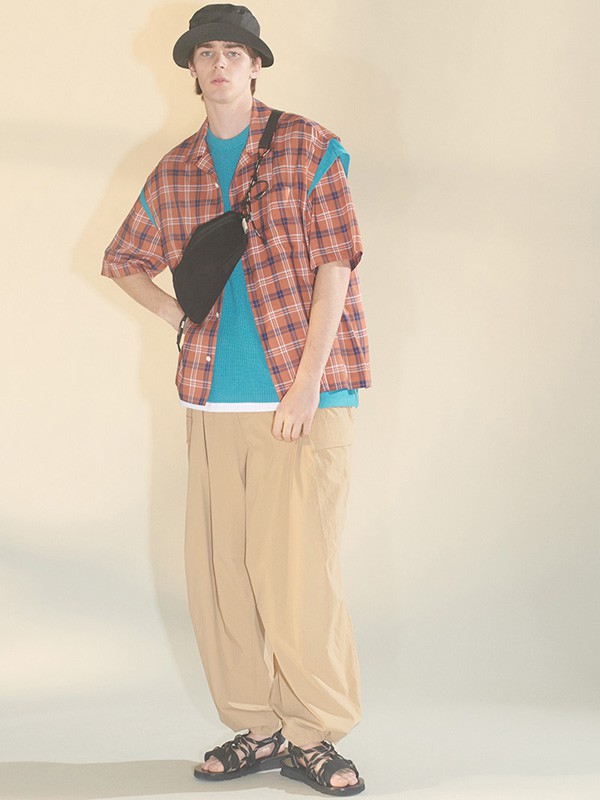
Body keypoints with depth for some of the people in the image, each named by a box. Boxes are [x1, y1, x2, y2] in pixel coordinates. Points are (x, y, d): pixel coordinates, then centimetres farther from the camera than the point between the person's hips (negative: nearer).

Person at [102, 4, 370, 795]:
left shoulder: (308, 147, 1)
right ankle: (255, 730, 17)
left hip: (302, 392, -4)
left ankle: (316, 735, 7)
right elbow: (123, 260, 28)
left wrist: (307, 381, -12)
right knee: (218, 567, 5)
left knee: (298, 567, -6)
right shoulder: (174, 173, 14)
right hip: (213, 397, 5)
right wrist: (178, 315, 11)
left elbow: (334, 265, -5)